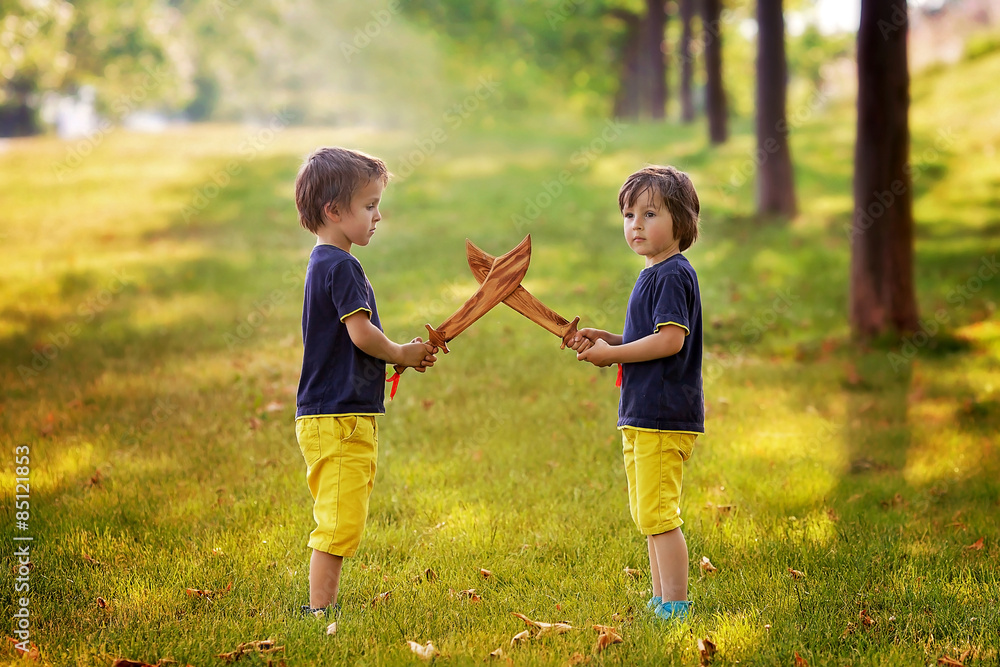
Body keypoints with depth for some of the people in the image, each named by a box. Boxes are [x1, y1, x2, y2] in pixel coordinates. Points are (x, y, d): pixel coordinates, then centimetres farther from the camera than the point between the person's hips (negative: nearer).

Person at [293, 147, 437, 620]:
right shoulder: (340, 265, -14)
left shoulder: (324, 263, 18)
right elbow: (362, 333, -22)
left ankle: (323, 608, 20)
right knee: (339, 522, -8)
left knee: (341, 522, 14)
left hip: (334, 416, 10)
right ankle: (319, 611, -5)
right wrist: (401, 354, -3)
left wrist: (402, 356, 10)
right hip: (339, 417, -10)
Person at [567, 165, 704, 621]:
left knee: (658, 515, -9)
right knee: (648, 516, 16)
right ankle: (660, 602, 24)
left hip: (664, 416, -11)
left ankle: (676, 606, -4)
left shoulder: (672, 275, -14)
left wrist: (612, 353, -15)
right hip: (642, 414, 11)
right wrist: (604, 339, 9)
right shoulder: (652, 275, 17)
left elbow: (670, 340, -23)